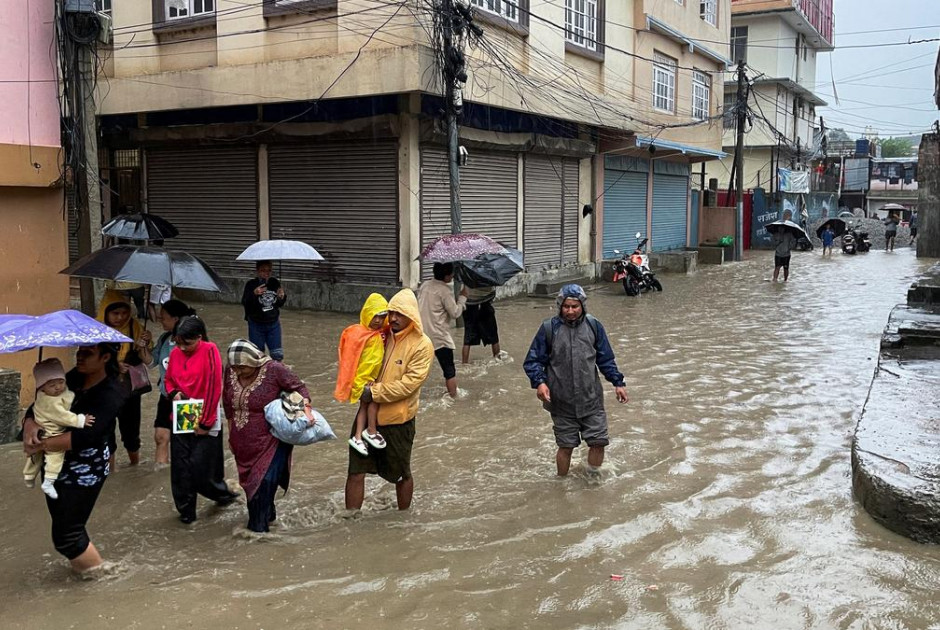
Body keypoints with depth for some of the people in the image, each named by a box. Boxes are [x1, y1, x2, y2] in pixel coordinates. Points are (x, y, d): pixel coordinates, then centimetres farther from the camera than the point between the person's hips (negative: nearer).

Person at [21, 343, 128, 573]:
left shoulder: (112, 393, -20)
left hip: (85, 471, -7)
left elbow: (84, 436, -28)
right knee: (62, 523, 22)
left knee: (65, 535, 2)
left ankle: (98, 572, 27)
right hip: (56, 464, 7)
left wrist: (40, 445, -25)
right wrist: (29, 425, -23)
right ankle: (80, 564, 47)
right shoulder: (74, 378, 1)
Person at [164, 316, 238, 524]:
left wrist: (205, 422, -15)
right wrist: (173, 393, -6)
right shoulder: (175, 353, 2)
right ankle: (185, 509, 21)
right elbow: (168, 380, 18)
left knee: (200, 468, -2)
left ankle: (223, 494, 25)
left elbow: (214, 389, -15)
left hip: (204, 421, -5)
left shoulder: (209, 351, -14)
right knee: (180, 467, 5)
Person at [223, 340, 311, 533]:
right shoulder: (230, 372, 0)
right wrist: (231, 435, 17)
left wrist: (306, 410, -25)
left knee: (265, 481, -12)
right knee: (250, 482, 13)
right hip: (243, 443, 6)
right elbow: (228, 406, 13)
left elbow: (299, 388, -8)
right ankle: (267, 515, 34)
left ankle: (258, 526, 1)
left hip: (269, 442, -5)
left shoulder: (274, 369, -16)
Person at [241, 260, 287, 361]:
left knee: (277, 356, 5)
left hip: (273, 324, 3)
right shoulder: (251, 284, -9)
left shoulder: (275, 283, 1)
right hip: (256, 325, -3)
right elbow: (244, 303, -18)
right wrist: (254, 294, -35)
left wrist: (282, 297, -11)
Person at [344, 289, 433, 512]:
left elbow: (409, 384, -19)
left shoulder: (422, 345, -12)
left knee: (402, 474, 15)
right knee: (356, 471, 4)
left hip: (398, 420, -4)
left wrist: (375, 392, -22)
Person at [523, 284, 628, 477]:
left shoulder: (593, 326, 1)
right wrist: (539, 382, -19)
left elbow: (606, 358, 11)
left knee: (598, 442, 0)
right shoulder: (549, 328, -7)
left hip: (591, 399, 2)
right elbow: (533, 360, -3)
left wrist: (618, 382, 6)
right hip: (561, 401, -2)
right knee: (566, 446, 7)